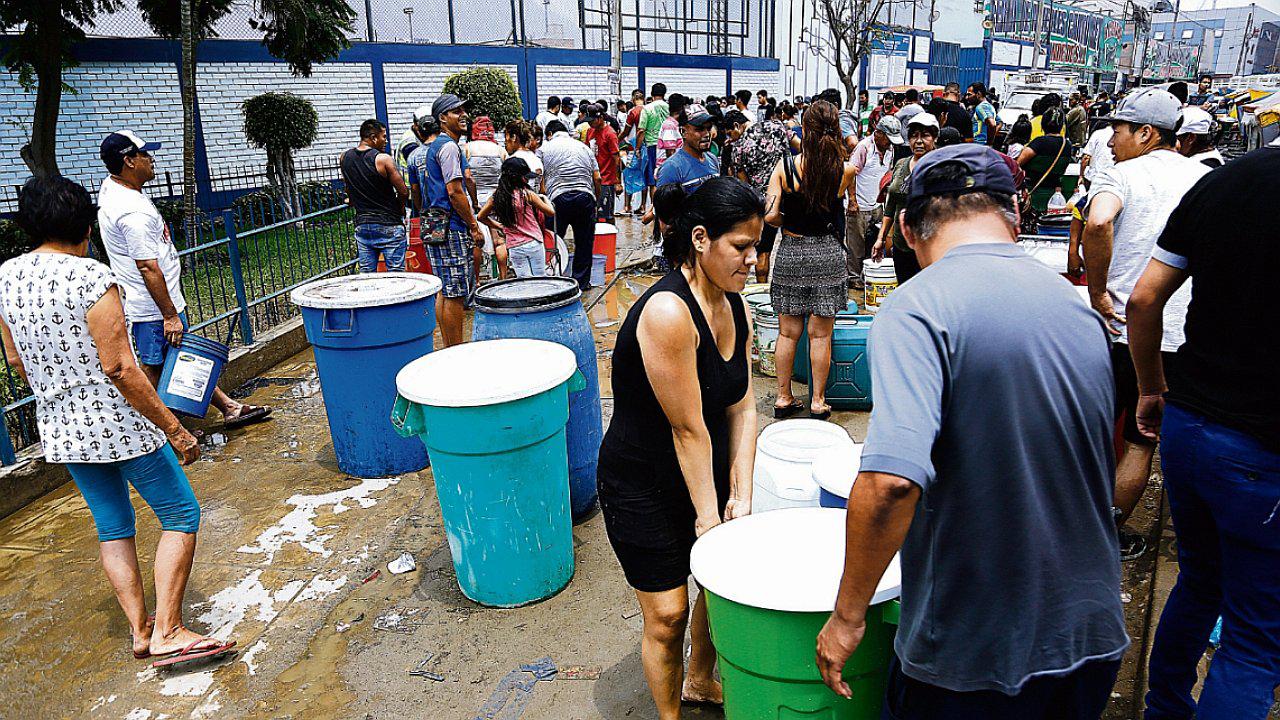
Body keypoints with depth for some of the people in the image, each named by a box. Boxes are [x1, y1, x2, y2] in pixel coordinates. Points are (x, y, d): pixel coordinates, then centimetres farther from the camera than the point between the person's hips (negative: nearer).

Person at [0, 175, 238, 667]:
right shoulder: (90, 277, -20)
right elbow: (120, 370, -22)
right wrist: (174, 429, -16)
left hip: (59, 428, 8)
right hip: (118, 424, -7)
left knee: (112, 525, 19)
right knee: (180, 515, 6)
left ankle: (139, 629, 25)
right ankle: (167, 632, 4)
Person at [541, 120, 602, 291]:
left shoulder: (545, 148, 11)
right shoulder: (583, 147, 19)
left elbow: (541, 180, 5)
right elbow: (597, 178, 13)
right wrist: (595, 200, 22)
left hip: (559, 199, -2)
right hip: (585, 197, 2)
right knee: (584, 243, 10)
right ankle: (581, 282, 15)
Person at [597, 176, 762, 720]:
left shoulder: (735, 308, -4)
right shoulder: (667, 312, -30)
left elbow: (742, 408, -2)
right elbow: (688, 429, -25)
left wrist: (740, 494, -7)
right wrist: (707, 518, -17)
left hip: (707, 472, 8)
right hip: (643, 487, -7)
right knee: (666, 615, 4)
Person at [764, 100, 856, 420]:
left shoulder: (785, 166, -9)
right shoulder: (846, 171, -8)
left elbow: (769, 216, -10)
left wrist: (789, 221, 8)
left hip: (790, 253, 1)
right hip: (828, 255, 0)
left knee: (788, 331, 11)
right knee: (820, 334, 8)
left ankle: (784, 397, 20)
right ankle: (817, 401, 17)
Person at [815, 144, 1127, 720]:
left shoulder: (917, 309, -20)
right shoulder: (1078, 308, 4)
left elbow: (890, 481, -33)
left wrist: (848, 614, -19)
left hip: (974, 655, -6)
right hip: (1092, 637, 7)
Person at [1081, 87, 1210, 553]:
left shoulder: (1121, 175, -7)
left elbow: (1098, 223, -29)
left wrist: (1098, 292, -19)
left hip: (1117, 327, -3)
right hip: (1180, 336, 3)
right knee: (1142, 442, 12)